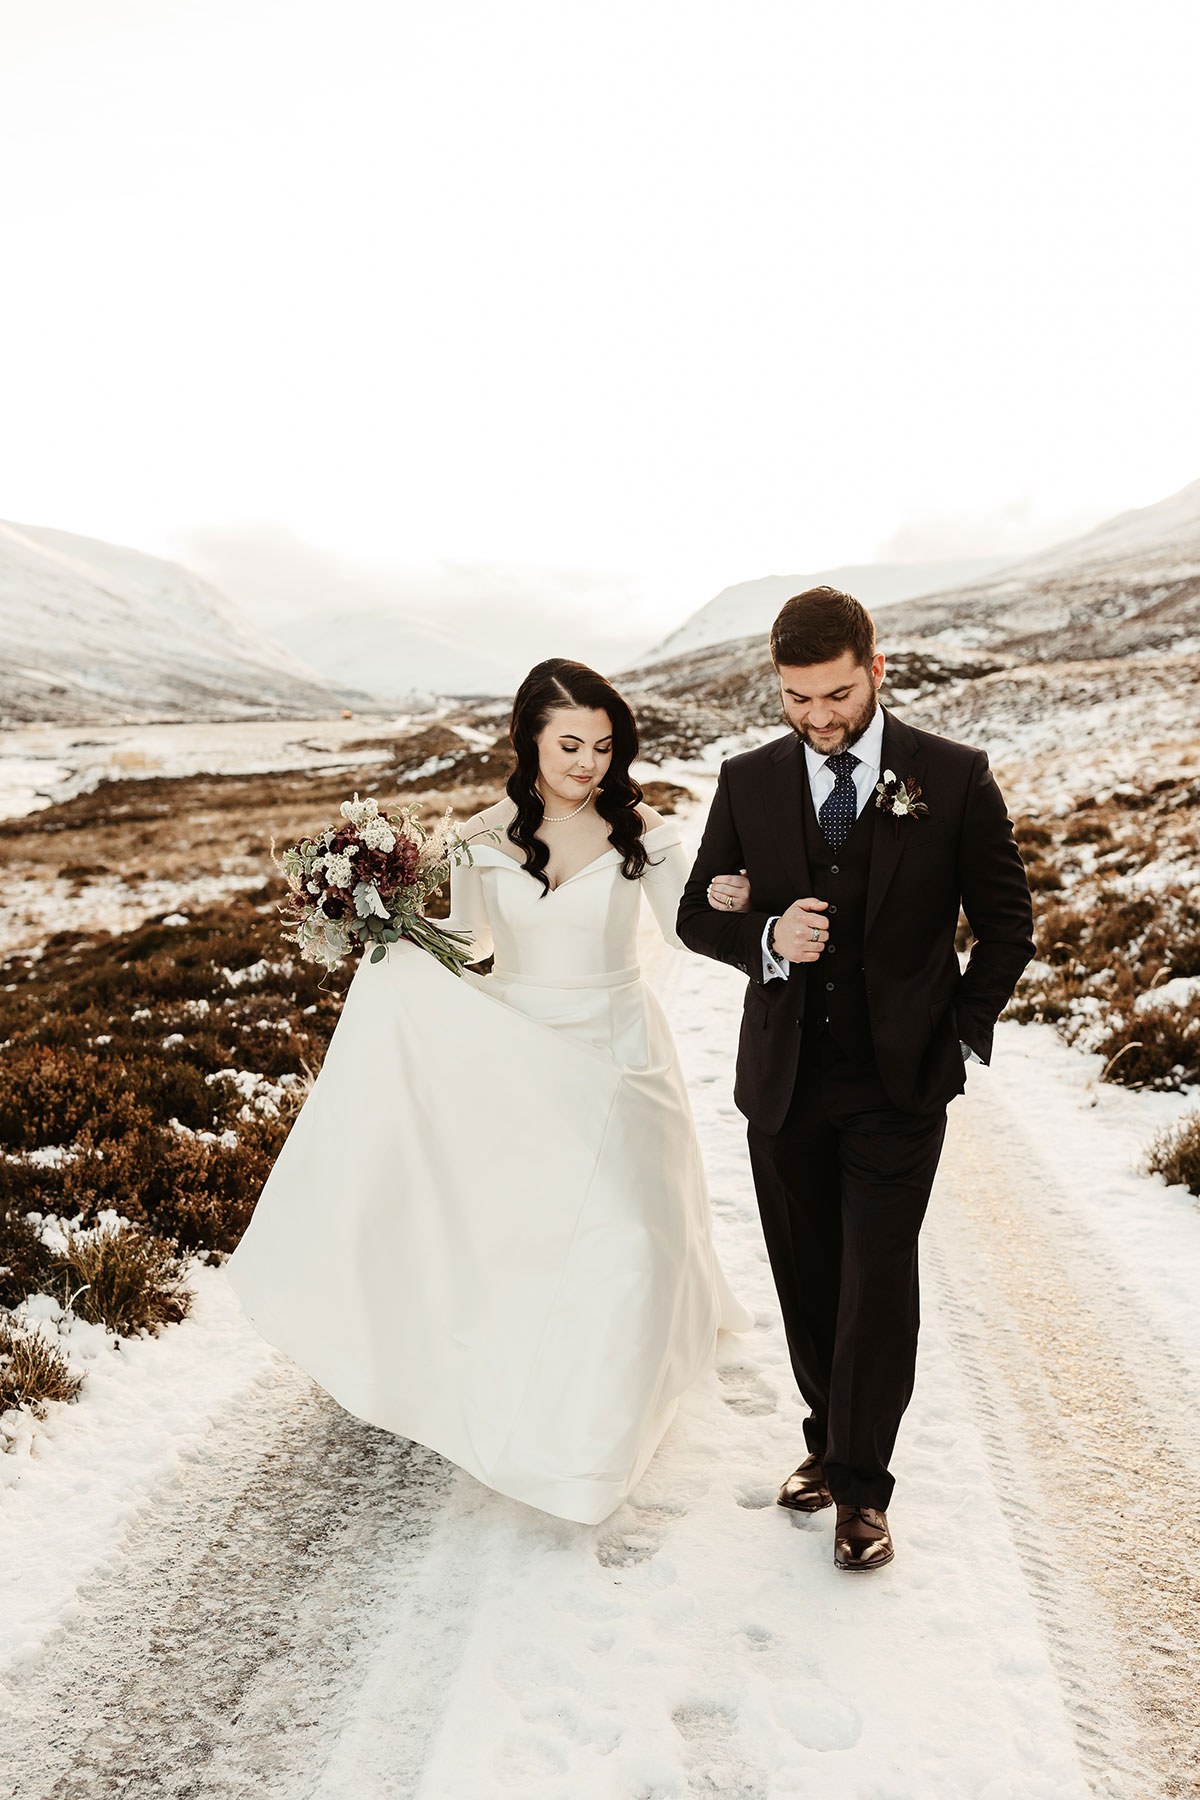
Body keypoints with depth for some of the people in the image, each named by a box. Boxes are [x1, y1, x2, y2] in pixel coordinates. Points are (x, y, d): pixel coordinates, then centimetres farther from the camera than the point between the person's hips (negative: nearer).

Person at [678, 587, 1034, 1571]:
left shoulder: (954, 778, -6)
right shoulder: (748, 782, 0)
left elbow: (1007, 925, 3)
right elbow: (698, 915, 4)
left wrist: (963, 1037, -2)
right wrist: (767, 937, -16)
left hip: (899, 1083, -2)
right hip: (785, 1081, 3)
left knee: (878, 1281, 0)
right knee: (807, 1280, 14)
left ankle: (861, 1485, 18)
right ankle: (830, 1438, 34)